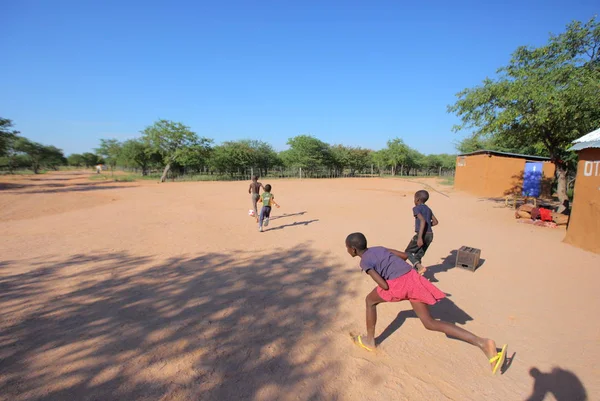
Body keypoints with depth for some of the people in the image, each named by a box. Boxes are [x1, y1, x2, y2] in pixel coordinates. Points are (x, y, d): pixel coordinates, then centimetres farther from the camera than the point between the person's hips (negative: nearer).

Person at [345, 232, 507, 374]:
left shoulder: (364, 262, 0)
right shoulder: (379, 248, 22)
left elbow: (384, 285, -9)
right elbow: (405, 255, 26)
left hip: (398, 284, -7)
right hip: (413, 277, 7)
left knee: (370, 300, 19)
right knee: (430, 323, 11)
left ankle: (369, 341, 28)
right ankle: (482, 343, 0)